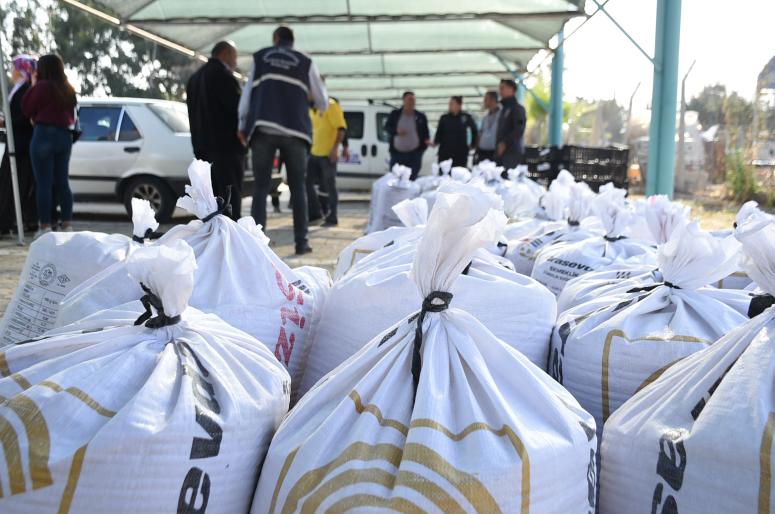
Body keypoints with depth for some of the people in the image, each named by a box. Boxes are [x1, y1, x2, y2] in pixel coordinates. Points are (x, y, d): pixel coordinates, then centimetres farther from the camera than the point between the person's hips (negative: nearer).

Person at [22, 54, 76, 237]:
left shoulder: (43, 86, -9)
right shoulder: (68, 89, 11)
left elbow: (27, 110, -1)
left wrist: (33, 86, 4)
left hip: (44, 135, -7)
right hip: (65, 136, 7)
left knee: (43, 183, -3)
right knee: (62, 182, 10)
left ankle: (45, 227, -2)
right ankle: (67, 225, 10)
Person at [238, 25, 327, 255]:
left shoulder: (260, 57, 17)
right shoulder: (306, 62, 14)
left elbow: (247, 93, 12)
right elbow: (322, 102, 16)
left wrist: (242, 125, 16)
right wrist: (317, 104, 38)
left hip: (262, 129, 1)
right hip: (294, 130, 0)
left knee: (261, 187, 4)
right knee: (298, 188, 9)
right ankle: (301, 241, 4)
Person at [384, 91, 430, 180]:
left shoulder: (420, 116, 10)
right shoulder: (395, 114, 8)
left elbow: (425, 132, 12)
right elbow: (387, 127, 6)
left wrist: (427, 140, -9)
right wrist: (396, 131, -14)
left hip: (414, 153, 0)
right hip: (397, 153, 0)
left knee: (412, 179, -2)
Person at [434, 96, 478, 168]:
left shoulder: (466, 117, 1)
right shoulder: (444, 118, 3)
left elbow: (474, 131, 15)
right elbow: (439, 133, 7)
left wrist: (472, 144, 15)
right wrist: (435, 141, -10)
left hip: (461, 154, 0)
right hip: (445, 153, 1)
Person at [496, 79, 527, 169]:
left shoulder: (517, 108, -5)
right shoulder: (504, 108, 22)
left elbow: (519, 130, -16)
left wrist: (505, 143, -19)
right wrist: (498, 145, 16)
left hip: (512, 152, -8)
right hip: (501, 151, 8)